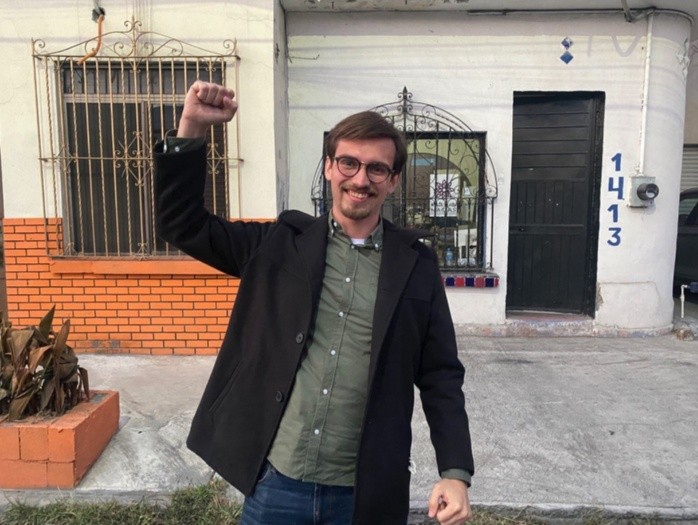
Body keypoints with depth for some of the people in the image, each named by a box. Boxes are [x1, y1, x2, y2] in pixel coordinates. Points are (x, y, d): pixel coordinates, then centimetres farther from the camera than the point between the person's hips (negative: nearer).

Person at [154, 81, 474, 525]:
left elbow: (441, 376, -1)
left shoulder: (416, 265, -3)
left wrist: (456, 472, -8)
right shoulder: (281, 243, -1)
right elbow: (183, 224, 0)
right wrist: (193, 127, -11)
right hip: (275, 482, 1)